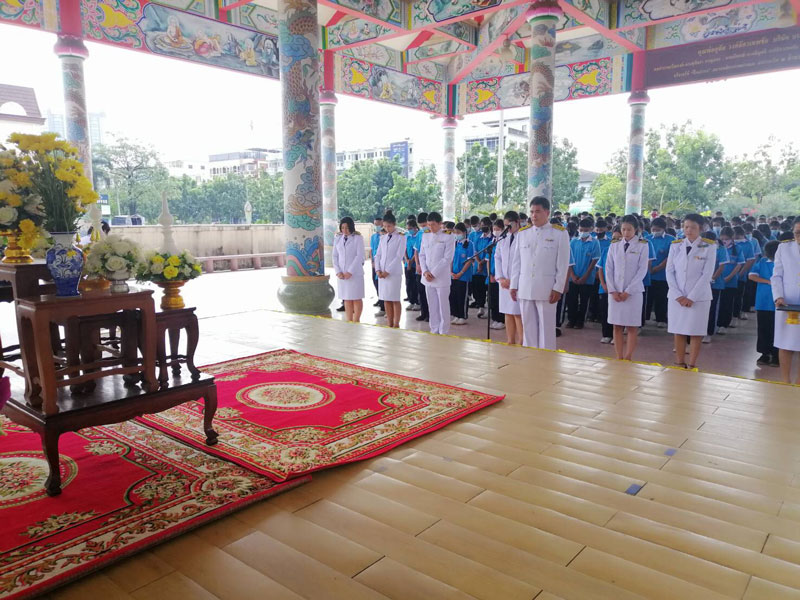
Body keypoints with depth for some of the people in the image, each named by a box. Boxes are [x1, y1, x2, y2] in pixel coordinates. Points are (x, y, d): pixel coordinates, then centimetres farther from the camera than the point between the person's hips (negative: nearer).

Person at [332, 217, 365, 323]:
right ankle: (349, 322, 10)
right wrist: (338, 271, -3)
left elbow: (360, 256, -9)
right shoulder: (337, 239, 10)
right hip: (342, 274, 4)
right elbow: (335, 256, 10)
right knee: (347, 299, 6)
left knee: (356, 298, 1)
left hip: (355, 273, -4)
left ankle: (356, 322, 8)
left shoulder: (357, 238, -3)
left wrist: (350, 271, -13)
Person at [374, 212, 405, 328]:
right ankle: (389, 323, 15)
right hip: (382, 273, 5)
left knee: (394, 299, -2)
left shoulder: (401, 237, -4)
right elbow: (378, 255, 14)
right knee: (386, 299, 7)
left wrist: (388, 271, -13)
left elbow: (399, 256, -10)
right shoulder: (383, 237, 13)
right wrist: (378, 270, -1)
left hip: (394, 273, -5)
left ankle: (396, 324, 6)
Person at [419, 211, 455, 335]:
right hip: (427, 278, 5)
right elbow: (422, 255, 11)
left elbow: (447, 259, -11)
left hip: (441, 278, -5)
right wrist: (425, 272, -4)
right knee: (432, 306, 11)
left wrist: (433, 274, -13)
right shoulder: (425, 236, 10)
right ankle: (434, 330, 20)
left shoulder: (447, 238, -7)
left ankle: (443, 332, 10)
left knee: (443, 306, 1)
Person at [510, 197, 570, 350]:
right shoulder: (523, 233, 10)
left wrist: (558, 288, -8)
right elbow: (516, 261, 12)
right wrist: (514, 285, 7)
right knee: (528, 327, 10)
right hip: (524, 289, 4)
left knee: (546, 327, 2)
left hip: (546, 289, -3)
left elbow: (563, 264, -3)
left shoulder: (560, 233, 0)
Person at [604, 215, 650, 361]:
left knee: (632, 327, 0)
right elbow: (609, 268, 5)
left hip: (633, 291, -3)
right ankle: (619, 358, 10)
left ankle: (628, 358, 5)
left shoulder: (643, 245, -2)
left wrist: (628, 291, -11)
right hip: (615, 291, 3)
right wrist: (612, 290, -5)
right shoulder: (614, 245, 6)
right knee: (617, 326, 4)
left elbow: (642, 270, -6)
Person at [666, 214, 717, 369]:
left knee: (696, 333, 1)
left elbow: (707, 275, -8)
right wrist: (678, 295, -8)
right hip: (676, 297, 3)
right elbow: (670, 271, 2)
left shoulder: (709, 246, -3)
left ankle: (691, 366, 9)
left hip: (699, 297, -2)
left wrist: (691, 297, -13)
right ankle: (679, 365, 13)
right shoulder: (675, 245, 6)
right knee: (678, 332, 5)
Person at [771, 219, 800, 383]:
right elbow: (777, 276, 5)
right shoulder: (784, 247, 7)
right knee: (786, 344, 5)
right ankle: (785, 381, 13)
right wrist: (779, 297, -10)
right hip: (787, 304, 1)